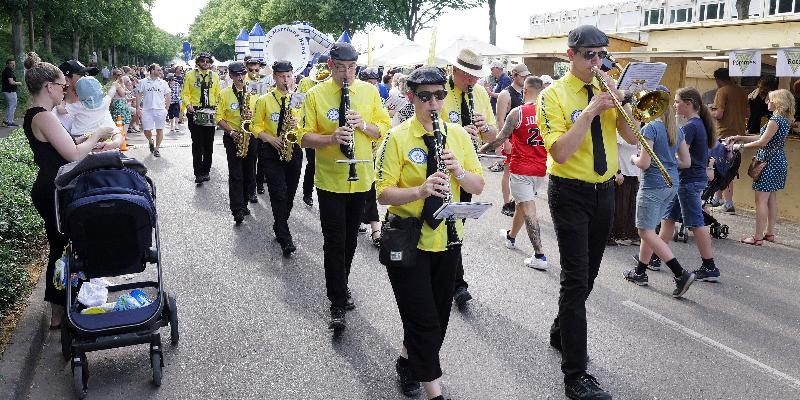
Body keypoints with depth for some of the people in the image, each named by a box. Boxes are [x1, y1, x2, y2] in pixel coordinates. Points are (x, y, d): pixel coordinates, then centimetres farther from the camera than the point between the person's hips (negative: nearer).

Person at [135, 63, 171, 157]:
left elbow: (168, 96, 10)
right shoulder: (143, 82, 4)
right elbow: (138, 95, 5)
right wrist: (138, 108, -3)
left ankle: (157, 148, 12)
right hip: (147, 110, -1)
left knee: (159, 129, 1)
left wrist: (166, 109, 2)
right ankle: (150, 142, 30)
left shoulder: (163, 83, 8)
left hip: (160, 110, 1)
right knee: (146, 130, -2)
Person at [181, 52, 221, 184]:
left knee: (209, 143, 7)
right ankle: (198, 173, -3)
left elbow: (218, 94, 12)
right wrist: (188, 104, -15)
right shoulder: (190, 76, 4)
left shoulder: (215, 76, 11)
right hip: (195, 112, -2)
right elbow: (185, 94, 2)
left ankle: (206, 170, 18)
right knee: (197, 142, -5)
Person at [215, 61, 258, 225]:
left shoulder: (252, 93, 6)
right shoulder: (224, 94, -1)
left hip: (250, 137, 3)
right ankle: (237, 210, -8)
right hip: (232, 138, -3)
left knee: (249, 173, 8)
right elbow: (219, 118, -1)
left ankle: (243, 204, 23)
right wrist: (231, 131, -15)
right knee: (235, 174, -7)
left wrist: (253, 117, -14)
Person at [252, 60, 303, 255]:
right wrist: (270, 138, -14)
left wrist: (298, 124, -12)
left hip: (293, 150, 3)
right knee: (279, 192, -11)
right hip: (271, 151, -3)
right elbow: (257, 126, 2)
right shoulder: (264, 100, 1)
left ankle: (280, 227, 28)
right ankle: (285, 237, -7)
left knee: (290, 193, 8)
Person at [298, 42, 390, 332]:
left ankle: (341, 285, 36)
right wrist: (332, 138, -24)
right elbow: (305, 137, -6)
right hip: (330, 180, -3)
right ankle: (337, 305, 6)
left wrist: (363, 124, -16)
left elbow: (383, 129, 4)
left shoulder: (369, 91, 3)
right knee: (334, 242, -3)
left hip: (361, 178, 3)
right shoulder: (315, 95, -5)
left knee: (350, 239, 15)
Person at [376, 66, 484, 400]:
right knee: (424, 320, -2)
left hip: (446, 239, 5)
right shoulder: (397, 137, -10)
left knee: (438, 317, 15)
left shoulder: (458, 134, 4)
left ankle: (407, 360, 42)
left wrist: (459, 172, -18)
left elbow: (478, 187, 3)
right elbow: (383, 193, -14)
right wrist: (421, 190, -30)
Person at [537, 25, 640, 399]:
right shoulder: (554, 94, -10)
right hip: (570, 193, -6)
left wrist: (617, 99, -14)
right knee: (575, 280, -8)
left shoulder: (606, 88, 7)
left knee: (588, 274, 17)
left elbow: (632, 137, -1)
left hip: (604, 190, 6)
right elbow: (560, 152, -21)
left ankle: (561, 332, 40)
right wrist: (592, 109, -23)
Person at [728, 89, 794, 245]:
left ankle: (758, 237, -5)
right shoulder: (785, 120, 12)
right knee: (771, 199, 15)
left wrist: (741, 146, -8)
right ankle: (769, 233, 22)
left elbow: (762, 142, -19)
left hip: (769, 162, -10)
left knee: (761, 200, -7)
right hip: (779, 162, 10)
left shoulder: (776, 120, -18)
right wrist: (740, 137, 13)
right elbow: (765, 138, 14)